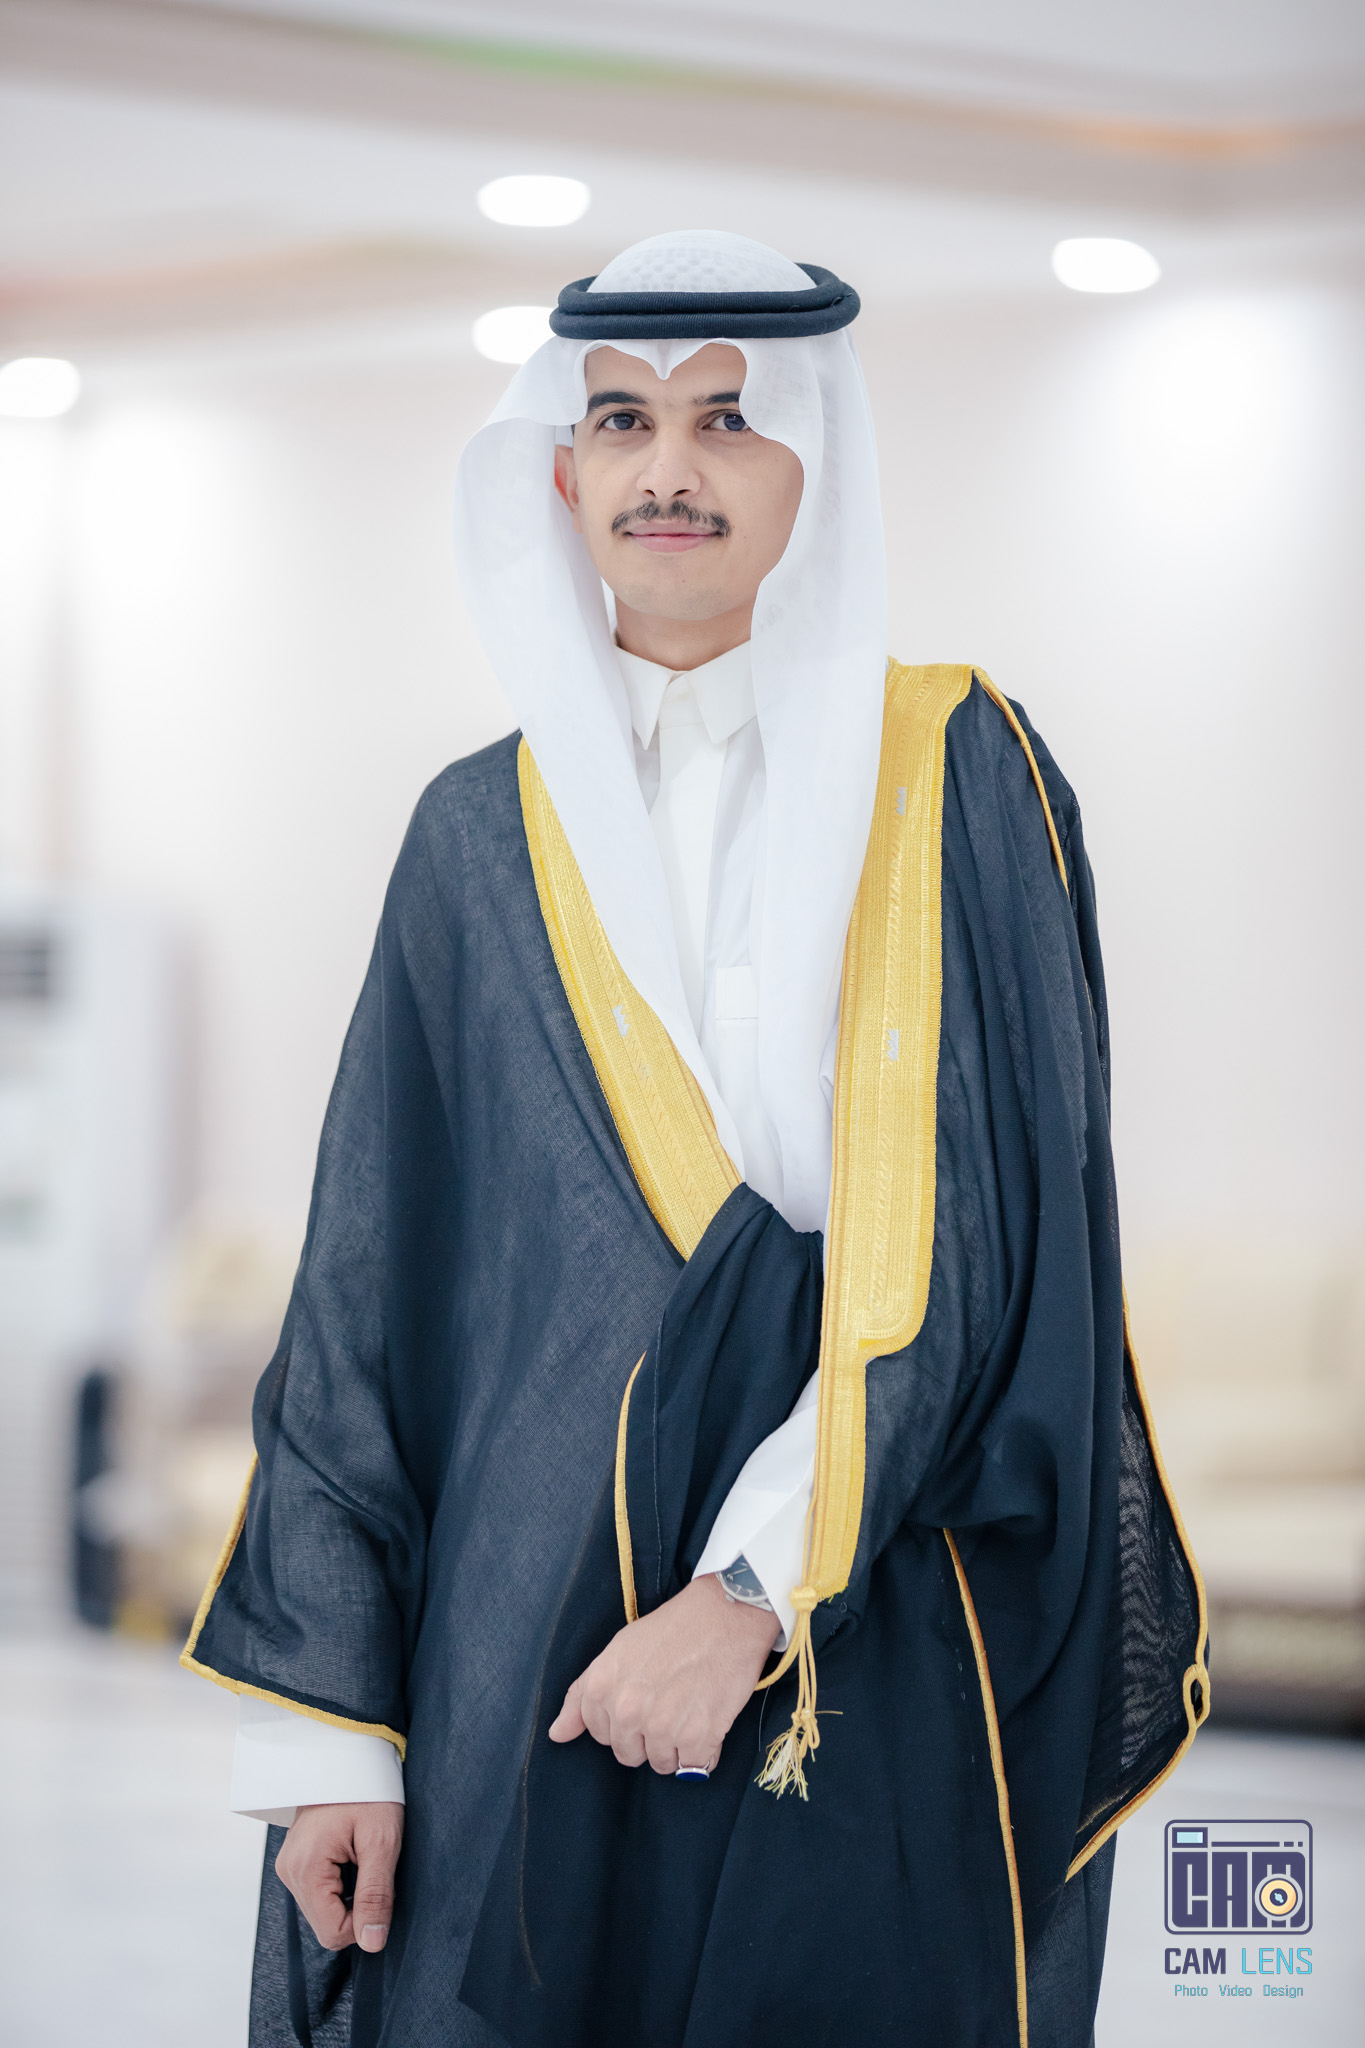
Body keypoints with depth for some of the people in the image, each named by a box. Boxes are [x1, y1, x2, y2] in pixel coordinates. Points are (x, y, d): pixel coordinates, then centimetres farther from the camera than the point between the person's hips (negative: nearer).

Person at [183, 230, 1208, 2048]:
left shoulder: (959, 780, 0)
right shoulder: (487, 835, 8)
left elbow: (977, 1245, -8)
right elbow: (368, 1289, 6)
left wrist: (754, 1593, -17)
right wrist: (330, 1723, -1)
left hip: (870, 1681, -2)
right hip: (527, 1660, 2)